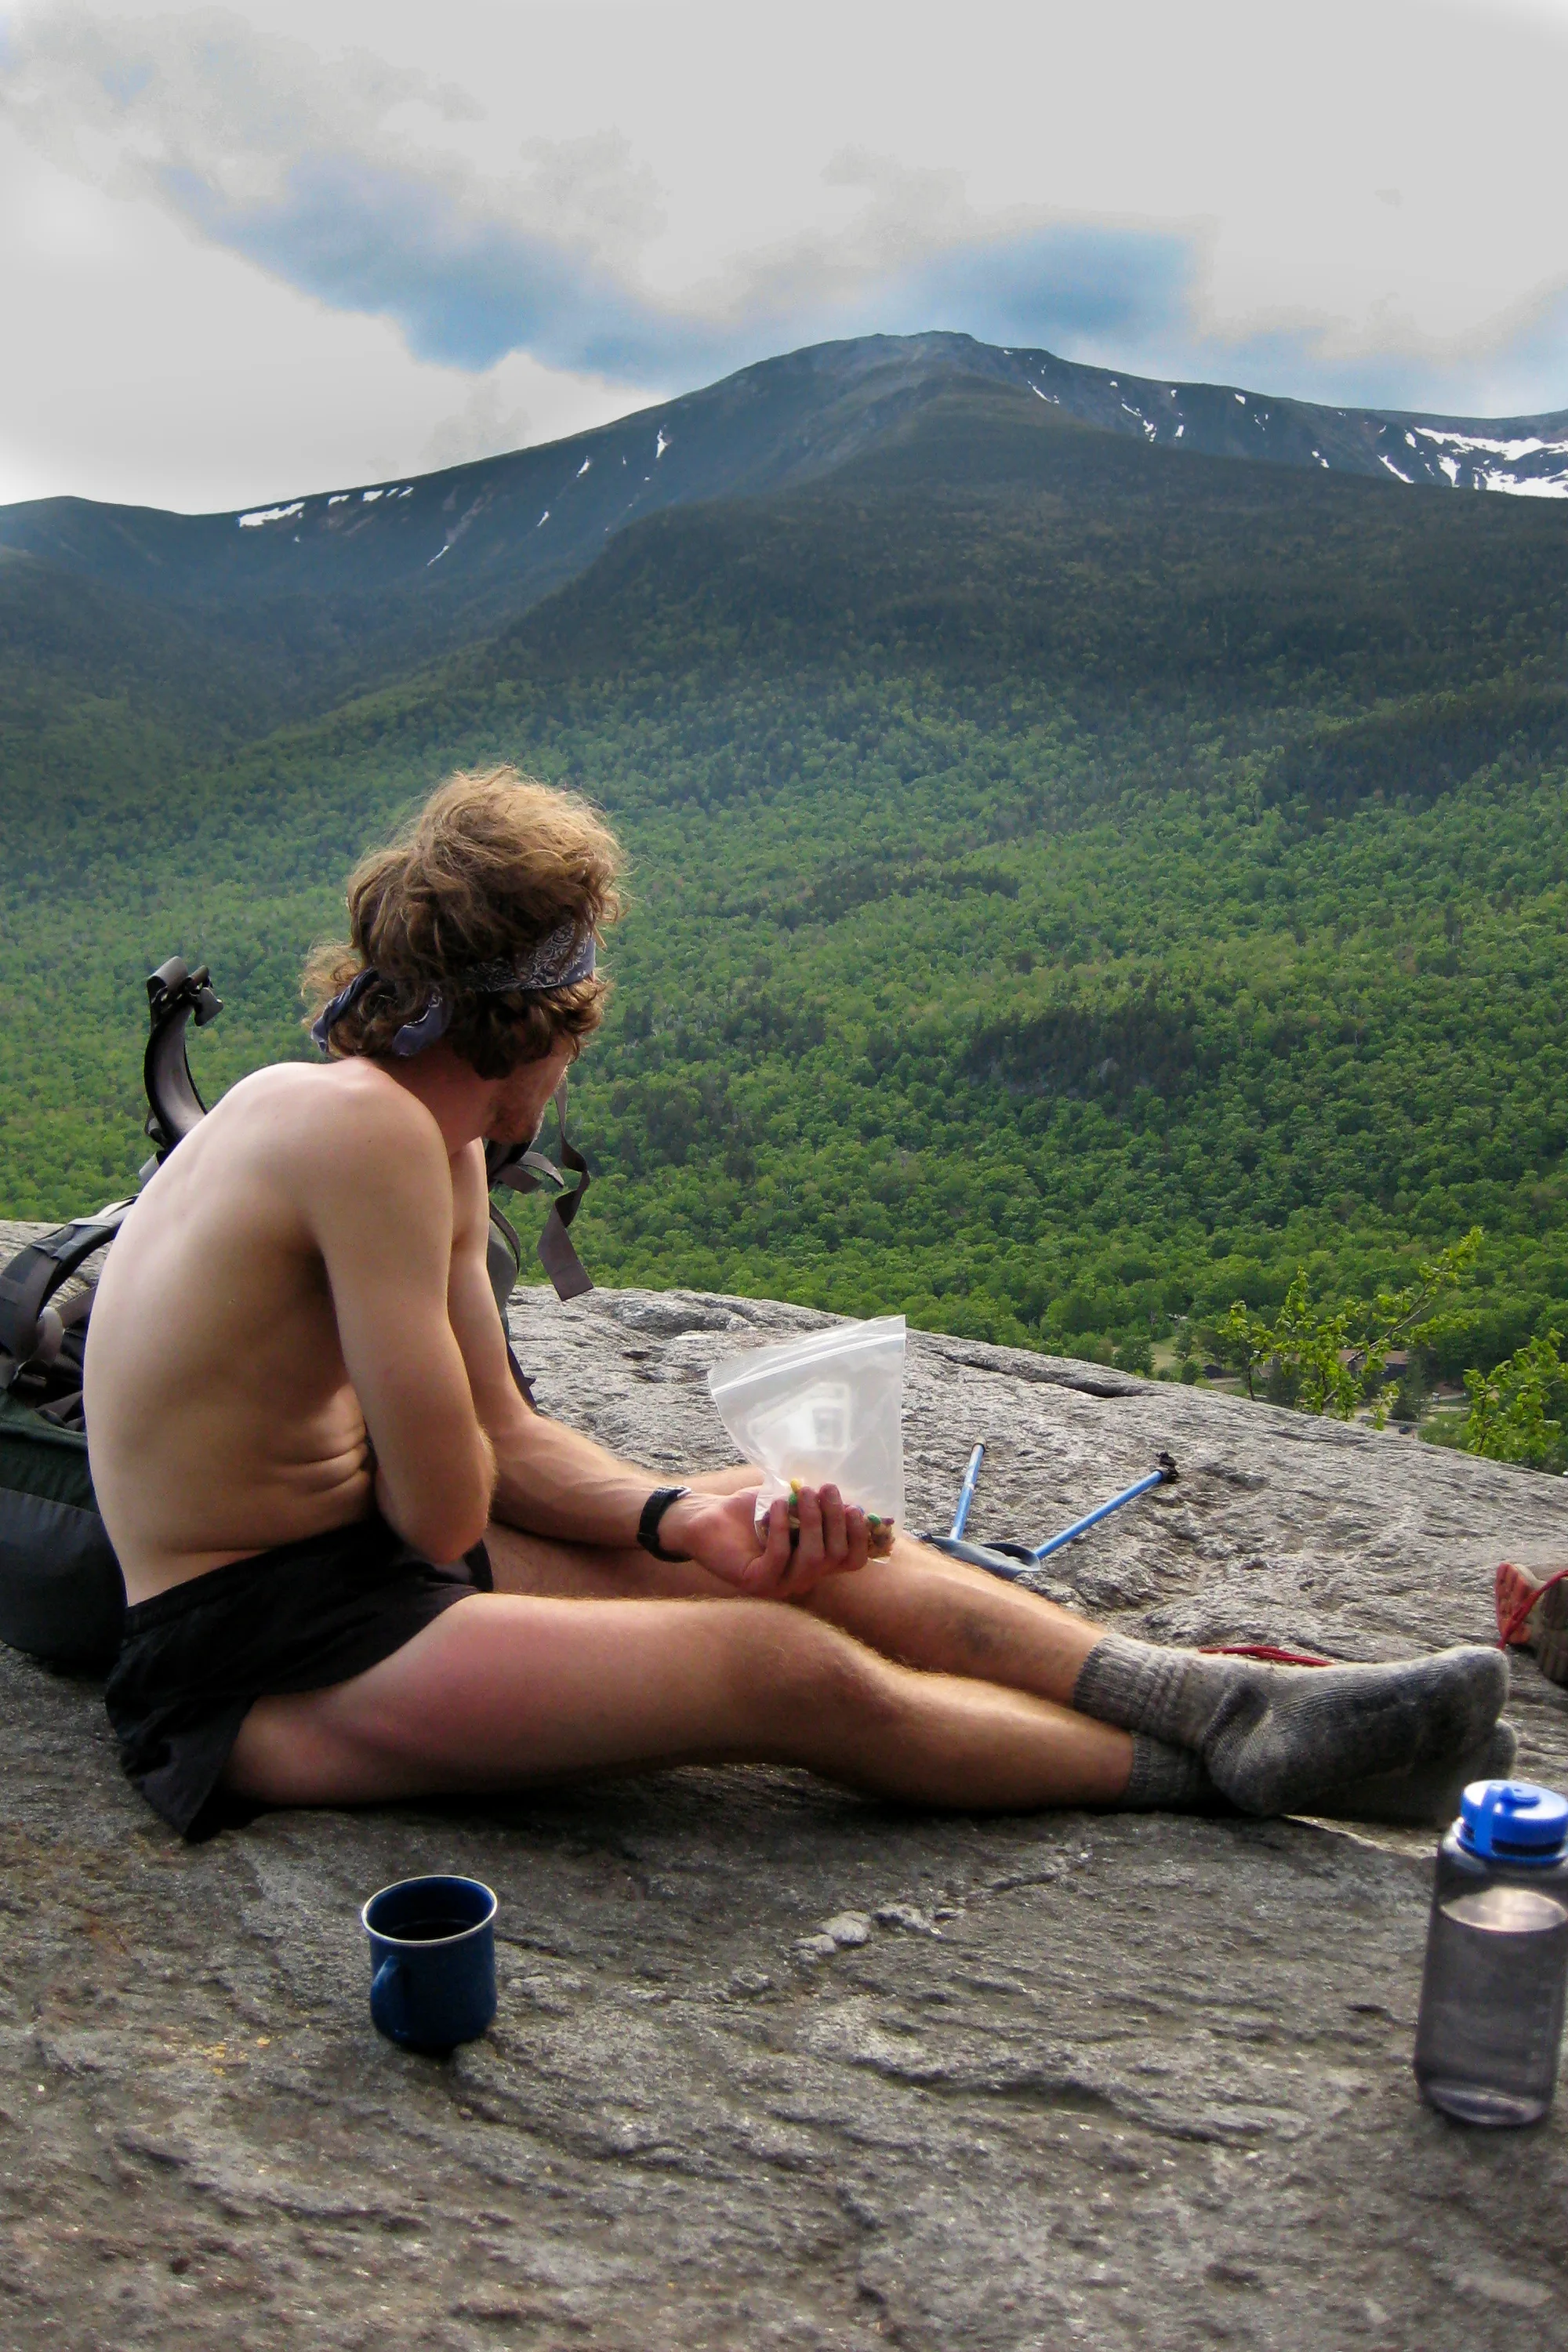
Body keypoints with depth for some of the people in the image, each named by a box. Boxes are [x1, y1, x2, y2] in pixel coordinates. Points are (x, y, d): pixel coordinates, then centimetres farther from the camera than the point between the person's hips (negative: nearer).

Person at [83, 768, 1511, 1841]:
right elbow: (442, 1511, -22)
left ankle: (1236, 1703, -4)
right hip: (251, 1662, -9)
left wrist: (679, 1523, -9)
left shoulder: (424, 1141, 10)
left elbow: (503, 1438, 7)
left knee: (794, 1546, -1)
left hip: (359, 1569, 10)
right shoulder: (366, 1127, -22)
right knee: (789, 1671, -19)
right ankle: (1223, 1768, -4)